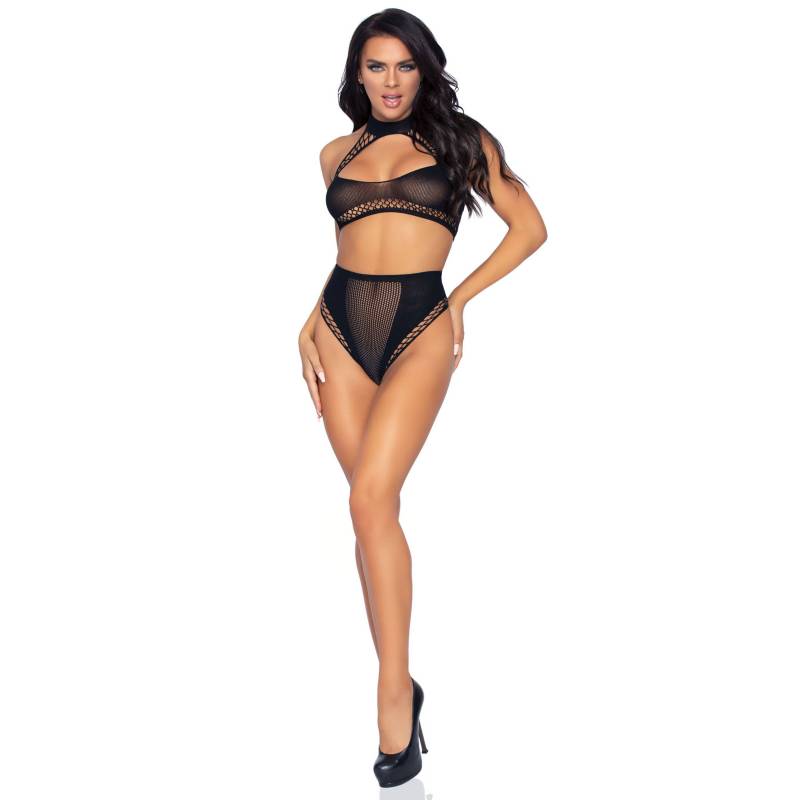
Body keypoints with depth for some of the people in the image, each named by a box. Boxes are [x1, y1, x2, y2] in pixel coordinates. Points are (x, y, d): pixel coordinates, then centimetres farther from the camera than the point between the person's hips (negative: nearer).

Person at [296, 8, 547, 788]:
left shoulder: (459, 140, 6)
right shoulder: (337, 154, 16)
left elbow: (529, 227, 8)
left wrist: (463, 297, -1)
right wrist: (309, 326, 10)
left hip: (419, 328, -4)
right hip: (342, 329, 4)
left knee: (370, 500, -19)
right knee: (374, 508, 3)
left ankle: (394, 692, -12)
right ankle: (399, 684, 14)